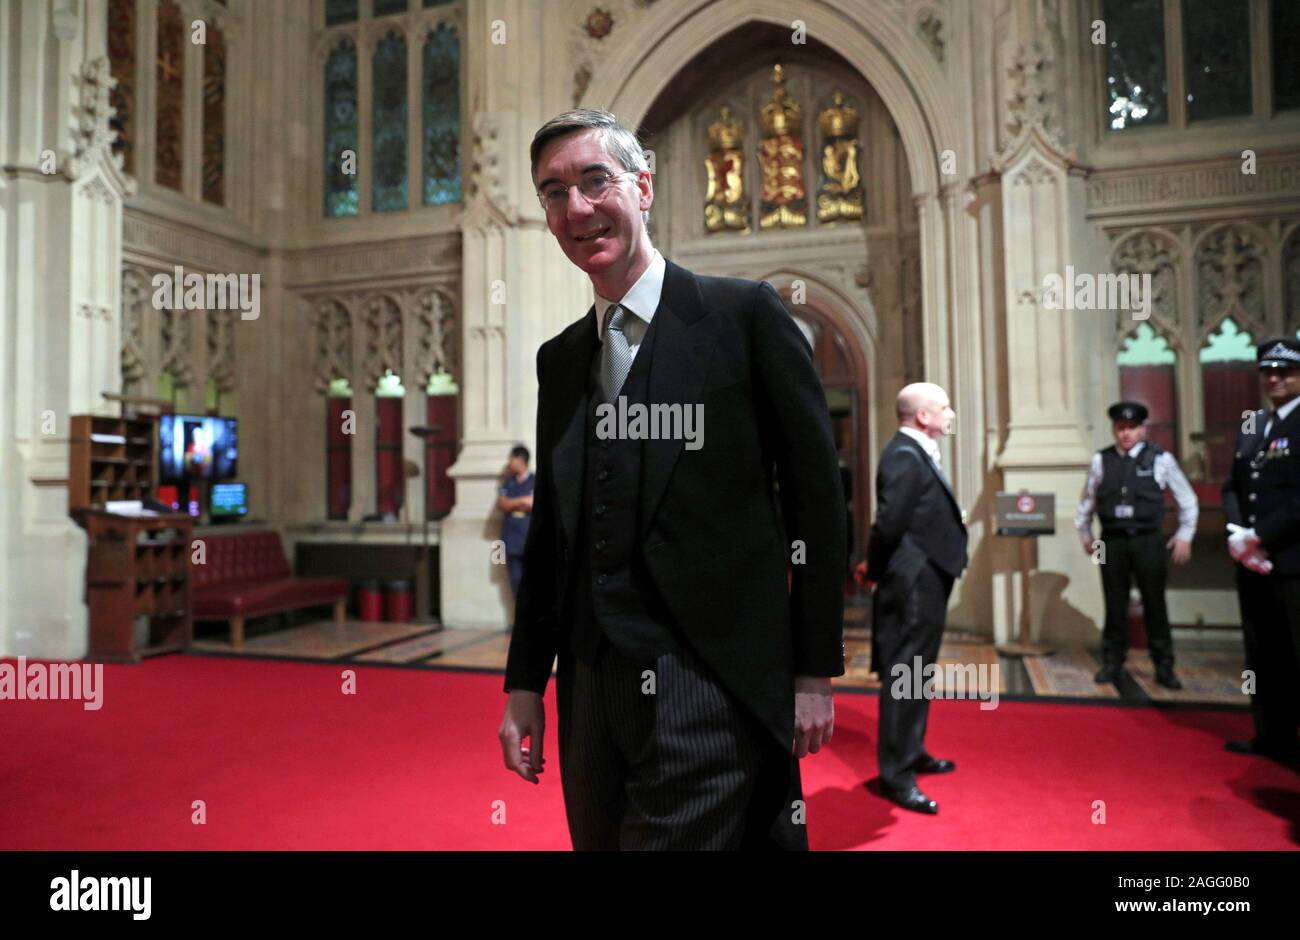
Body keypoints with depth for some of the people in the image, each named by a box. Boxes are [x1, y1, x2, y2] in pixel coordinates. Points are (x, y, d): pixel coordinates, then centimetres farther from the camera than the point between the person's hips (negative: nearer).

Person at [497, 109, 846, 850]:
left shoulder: (745, 315, -4)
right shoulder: (559, 359, 12)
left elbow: (816, 498, -5)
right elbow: (552, 531, 14)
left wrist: (814, 674, -6)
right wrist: (526, 684, 13)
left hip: (710, 685, -5)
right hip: (591, 690, 6)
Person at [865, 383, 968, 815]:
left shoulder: (919, 453, 13)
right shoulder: (904, 455, -20)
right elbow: (890, 522, -24)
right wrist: (877, 571, -10)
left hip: (926, 582, 10)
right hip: (913, 584, -10)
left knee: (916, 674, 20)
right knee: (903, 676, -3)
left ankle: (912, 752, 34)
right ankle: (896, 774, 7)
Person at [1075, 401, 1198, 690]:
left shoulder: (1160, 459, -1)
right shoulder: (1101, 460, 2)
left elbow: (1187, 498, 8)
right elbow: (1088, 499, 15)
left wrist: (1184, 536, 5)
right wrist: (1084, 533, 16)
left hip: (1148, 540, -1)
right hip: (1112, 541, 1)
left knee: (1154, 604, 5)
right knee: (1114, 606, 7)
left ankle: (1164, 666, 17)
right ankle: (1112, 664, 17)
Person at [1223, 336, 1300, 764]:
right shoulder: (1251, 425, 14)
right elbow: (1232, 486, 12)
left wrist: (1261, 536, -16)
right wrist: (1236, 533, -4)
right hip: (1254, 562, 7)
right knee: (1265, 655, 14)